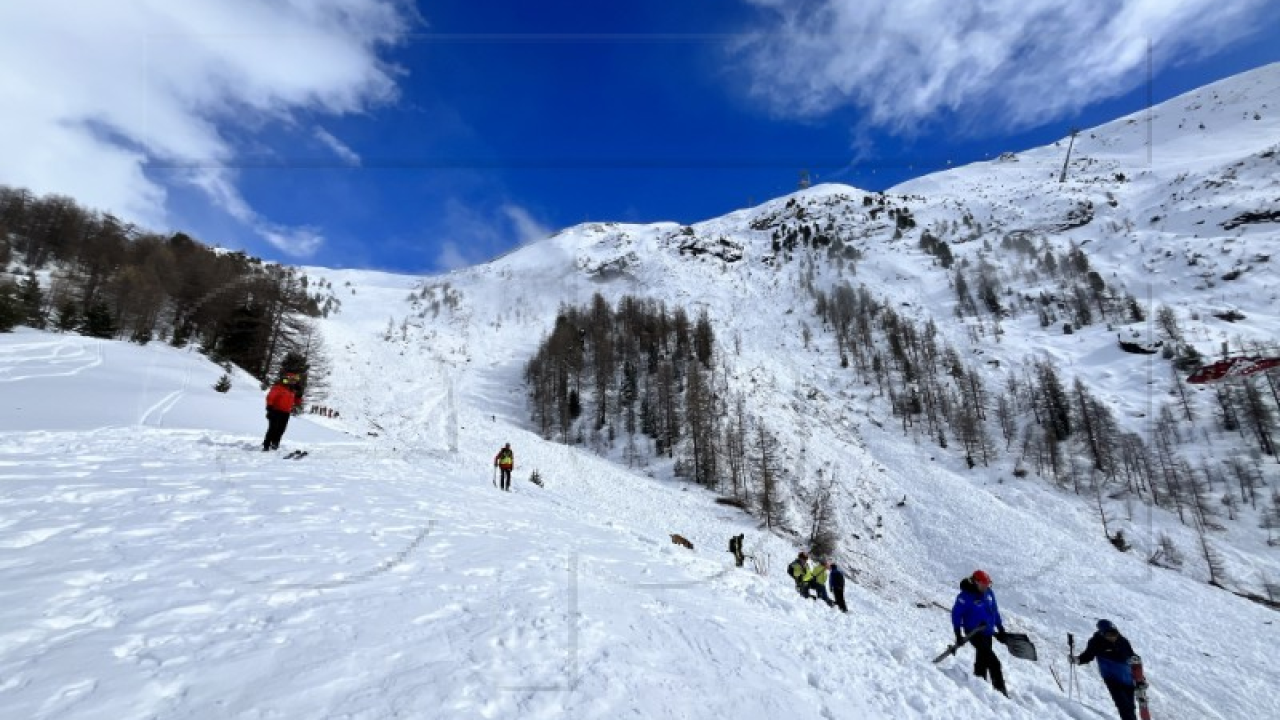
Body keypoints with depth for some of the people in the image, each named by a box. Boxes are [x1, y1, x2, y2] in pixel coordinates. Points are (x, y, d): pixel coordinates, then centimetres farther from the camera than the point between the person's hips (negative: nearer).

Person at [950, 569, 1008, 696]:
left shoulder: (988, 593, 0)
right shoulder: (965, 596, -21)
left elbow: (995, 611, 15)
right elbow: (956, 614, -16)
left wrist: (1000, 628, 16)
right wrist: (958, 635, -16)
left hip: (988, 632, 7)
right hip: (974, 633, -7)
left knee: (983, 660, 19)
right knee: (993, 662, -14)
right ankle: (1000, 689, -6)